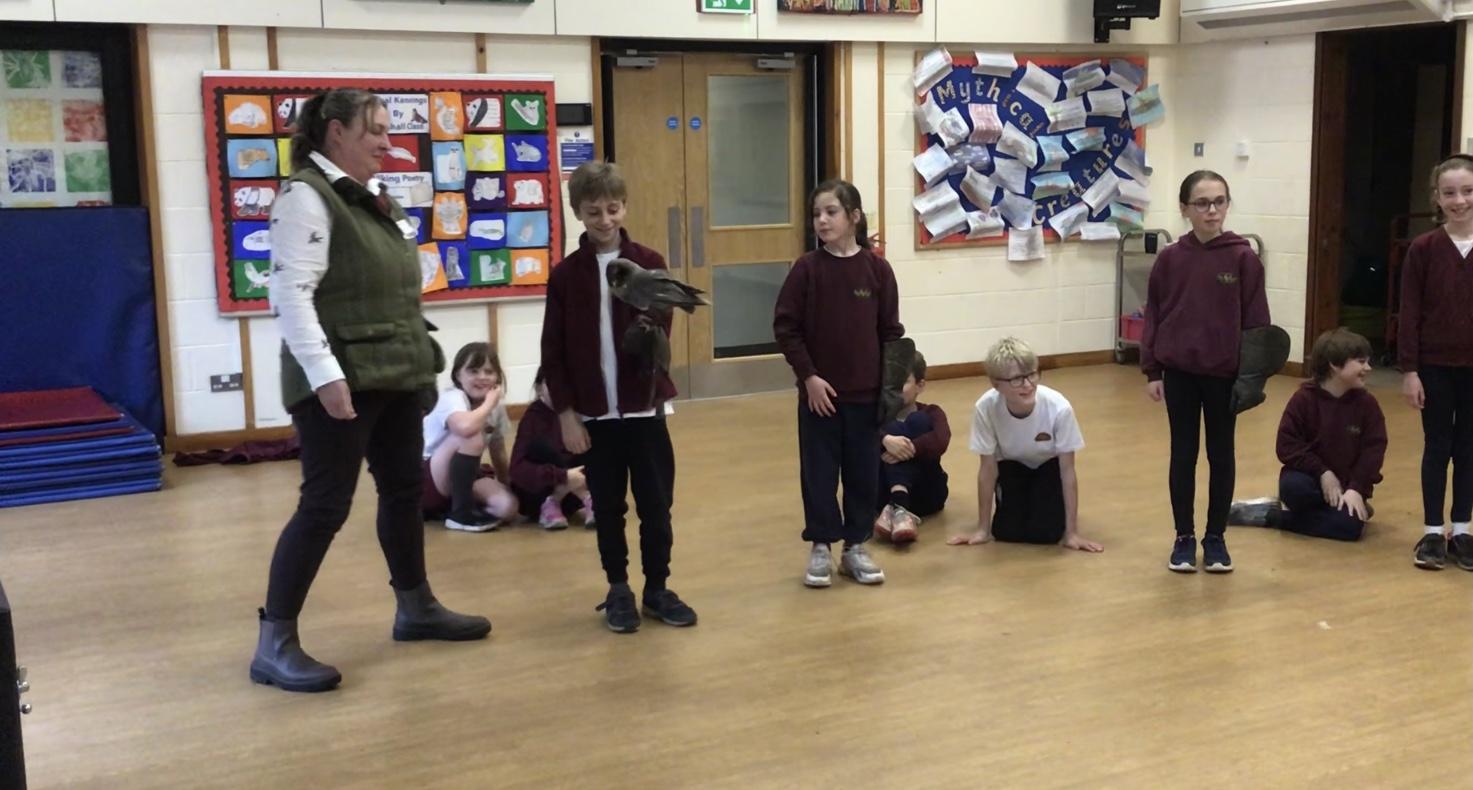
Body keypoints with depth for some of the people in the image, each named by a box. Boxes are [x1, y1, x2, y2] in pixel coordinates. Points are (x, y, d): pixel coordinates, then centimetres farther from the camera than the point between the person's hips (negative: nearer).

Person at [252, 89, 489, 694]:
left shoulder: (371, 197, 16)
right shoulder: (307, 195, -12)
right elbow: (291, 292, -21)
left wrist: (420, 356, 19)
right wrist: (324, 373, -28)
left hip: (394, 375, 9)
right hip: (340, 380, -9)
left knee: (404, 490, 16)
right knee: (326, 505, -8)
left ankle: (415, 609, 31)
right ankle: (275, 643, 0)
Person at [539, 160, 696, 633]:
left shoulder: (650, 264, -1)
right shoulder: (565, 274, 0)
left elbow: (662, 330, -5)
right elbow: (553, 351, 0)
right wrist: (565, 413, -4)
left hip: (644, 407, 0)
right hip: (593, 413, 0)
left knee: (656, 505, 7)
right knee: (607, 507, 10)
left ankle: (657, 589, 21)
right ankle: (618, 590, 23)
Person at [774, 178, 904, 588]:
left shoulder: (877, 268, -2)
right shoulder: (806, 268, -5)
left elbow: (891, 331, 3)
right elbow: (785, 327, -5)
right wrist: (808, 375, -12)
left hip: (866, 392, 1)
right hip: (819, 391, -1)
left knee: (863, 471, 9)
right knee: (819, 471, 6)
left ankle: (856, 546, 23)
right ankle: (821, 547, 19)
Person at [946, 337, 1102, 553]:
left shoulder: (1059, 408, -34)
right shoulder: (986, 408, -31)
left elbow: (1067, 469, -23)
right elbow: (987, 468, -19)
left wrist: (1071, 532, -20)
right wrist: (983, 529, -14)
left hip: (1049, 466, -1)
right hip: (1012, 466, 1)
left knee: (1045, 532, -18)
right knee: (1007, 531, -14)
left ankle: (1040, 502, 17)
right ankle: (1023, 501, 20)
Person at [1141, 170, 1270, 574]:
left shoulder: (1243, 258, -5)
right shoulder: (1169, 259, -1)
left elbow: (1256, 320, -3)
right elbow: (1153, 316, 2)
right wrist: (1152, 372, 0)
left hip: (1226, 374, -1)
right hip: (1179, 373, 1)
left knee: (1221, 454, 9)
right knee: (1183, 454, 9)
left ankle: (1216, 537, 21)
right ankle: (1184, 537, 19)